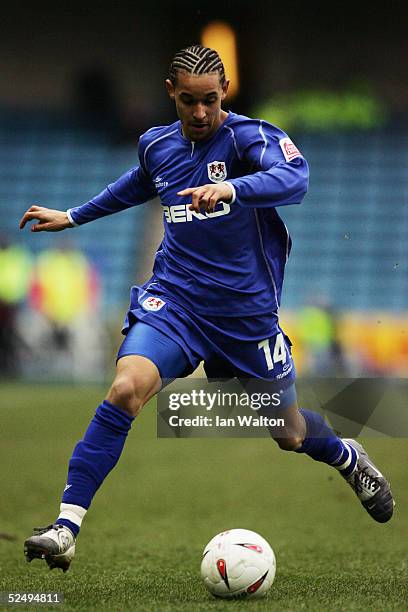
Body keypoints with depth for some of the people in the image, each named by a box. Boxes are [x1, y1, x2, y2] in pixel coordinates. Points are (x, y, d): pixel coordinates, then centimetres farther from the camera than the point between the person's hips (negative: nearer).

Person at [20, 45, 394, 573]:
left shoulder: (248, 135, -11)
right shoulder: (156, 146, 5)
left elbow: (294, 178, -32)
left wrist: (230, 188, -49)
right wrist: (73, 217, 35)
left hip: (246, 311, -2)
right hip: (174, 298, 2)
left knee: (290, 436, 11)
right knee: (126, 388, -26)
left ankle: (349, 458, 48)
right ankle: (66, 526, -25)